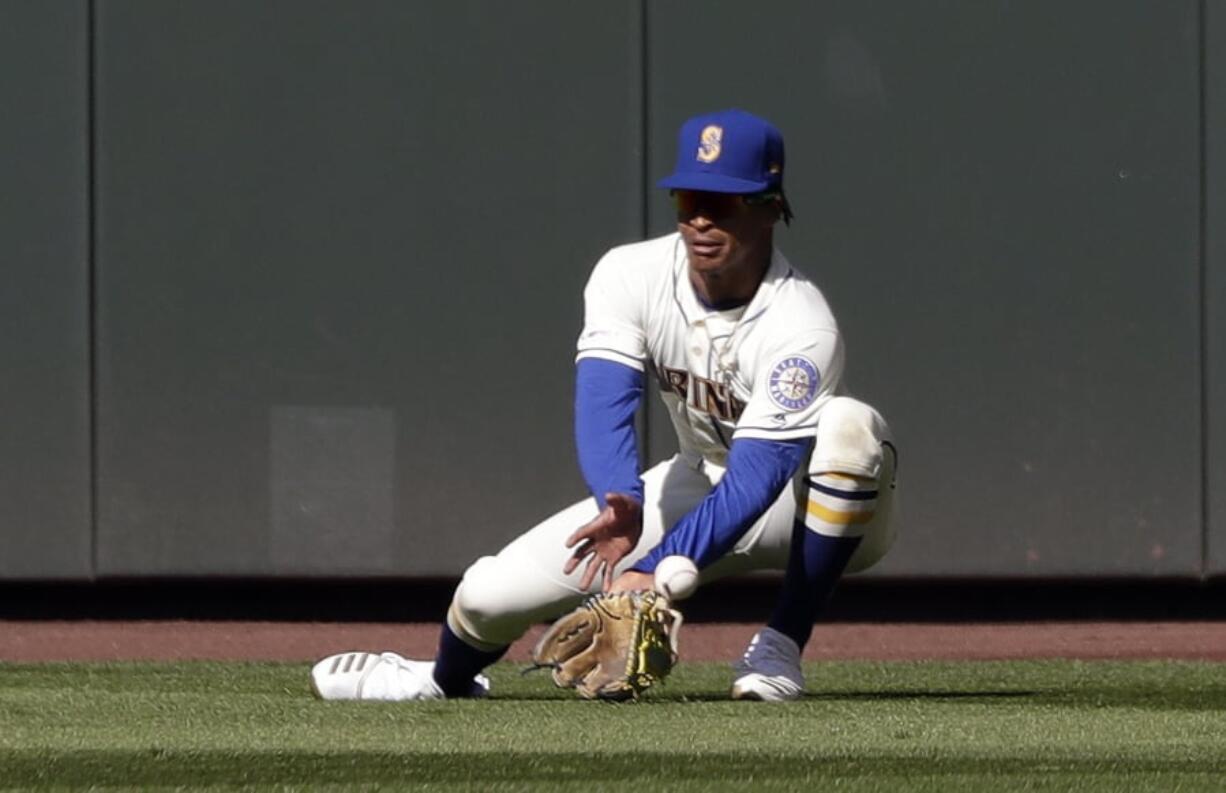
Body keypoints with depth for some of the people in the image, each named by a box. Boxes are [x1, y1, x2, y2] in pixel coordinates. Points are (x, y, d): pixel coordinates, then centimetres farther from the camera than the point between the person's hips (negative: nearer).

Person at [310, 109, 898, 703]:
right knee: (489, 593, -7)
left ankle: (781, 650, -27)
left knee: (849, 425, -39)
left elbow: (756, 477, -36)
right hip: (701, 485, 4)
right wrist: (623, 507, -52)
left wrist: (657, 572, -49)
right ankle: (446, 679, 33)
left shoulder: (801, 329, -30)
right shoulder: (630, 276, -17)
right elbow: (602, 406, -30)